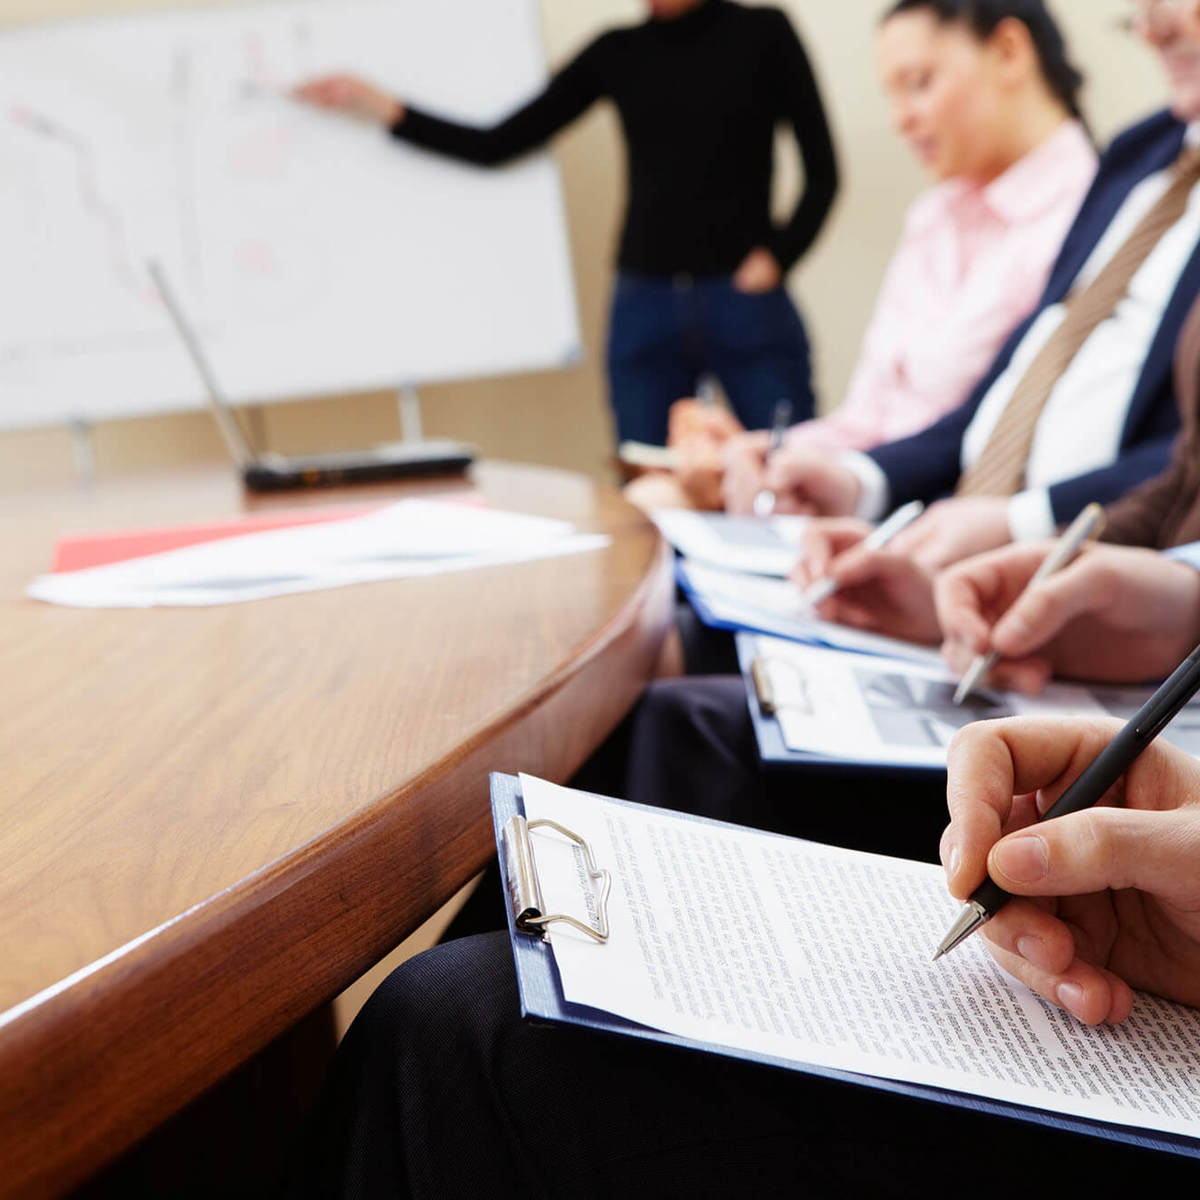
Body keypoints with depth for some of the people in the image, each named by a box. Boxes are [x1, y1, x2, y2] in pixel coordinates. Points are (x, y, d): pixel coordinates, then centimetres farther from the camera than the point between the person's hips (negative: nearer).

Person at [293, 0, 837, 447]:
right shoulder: (617, 53, 9)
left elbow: (821, 171, 5)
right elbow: (497, 146, 10)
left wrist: (777, 257, -6)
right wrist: (376, 104, 6)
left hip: (746, 307, -3)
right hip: (644, 308, 3)